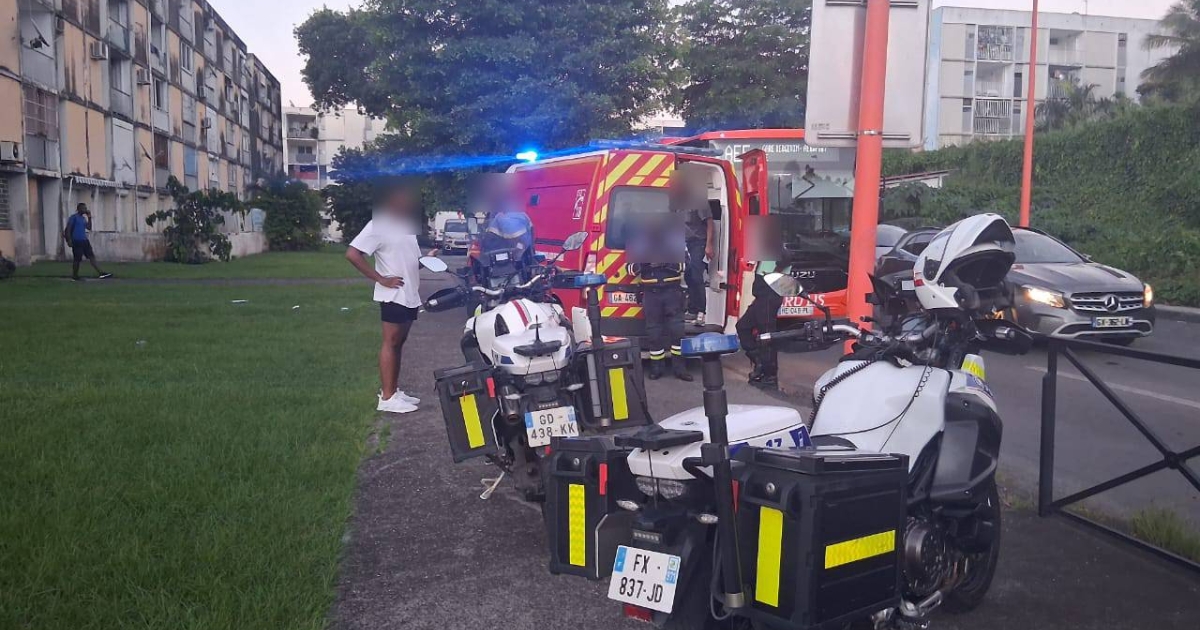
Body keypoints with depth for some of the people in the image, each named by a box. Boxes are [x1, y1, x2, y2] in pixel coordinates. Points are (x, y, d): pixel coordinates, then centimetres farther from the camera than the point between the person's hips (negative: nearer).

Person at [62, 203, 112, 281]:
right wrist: (69, 240, -16)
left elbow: (89, 228, 14)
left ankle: (101, 273, -10)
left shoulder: (83, 218, 16)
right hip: (76, 241, -7)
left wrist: (89, 218, 6)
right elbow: (68, 229, -10)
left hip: (84, 240, 7)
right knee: (77, 259, -1)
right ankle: (74, 276, 10)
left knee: (91, 256, -2)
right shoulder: (74, 217, -6)